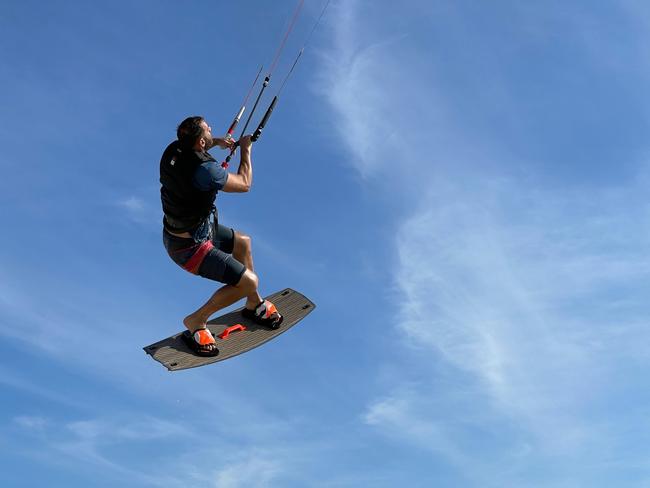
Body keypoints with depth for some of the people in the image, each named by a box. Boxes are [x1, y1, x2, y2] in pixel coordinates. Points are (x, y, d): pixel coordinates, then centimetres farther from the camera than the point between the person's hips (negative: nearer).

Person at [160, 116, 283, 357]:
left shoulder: (173, 150, -7)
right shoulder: (204, 169, -32)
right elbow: (244, 184, -16)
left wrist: (216, 142, 8)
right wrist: (246, 149, -1)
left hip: (174, 231, 10)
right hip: (189, 247, -10)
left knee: (242, 242, 26)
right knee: (248, 281, -9)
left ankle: (254, 304, 39)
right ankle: (197, 321, 7)